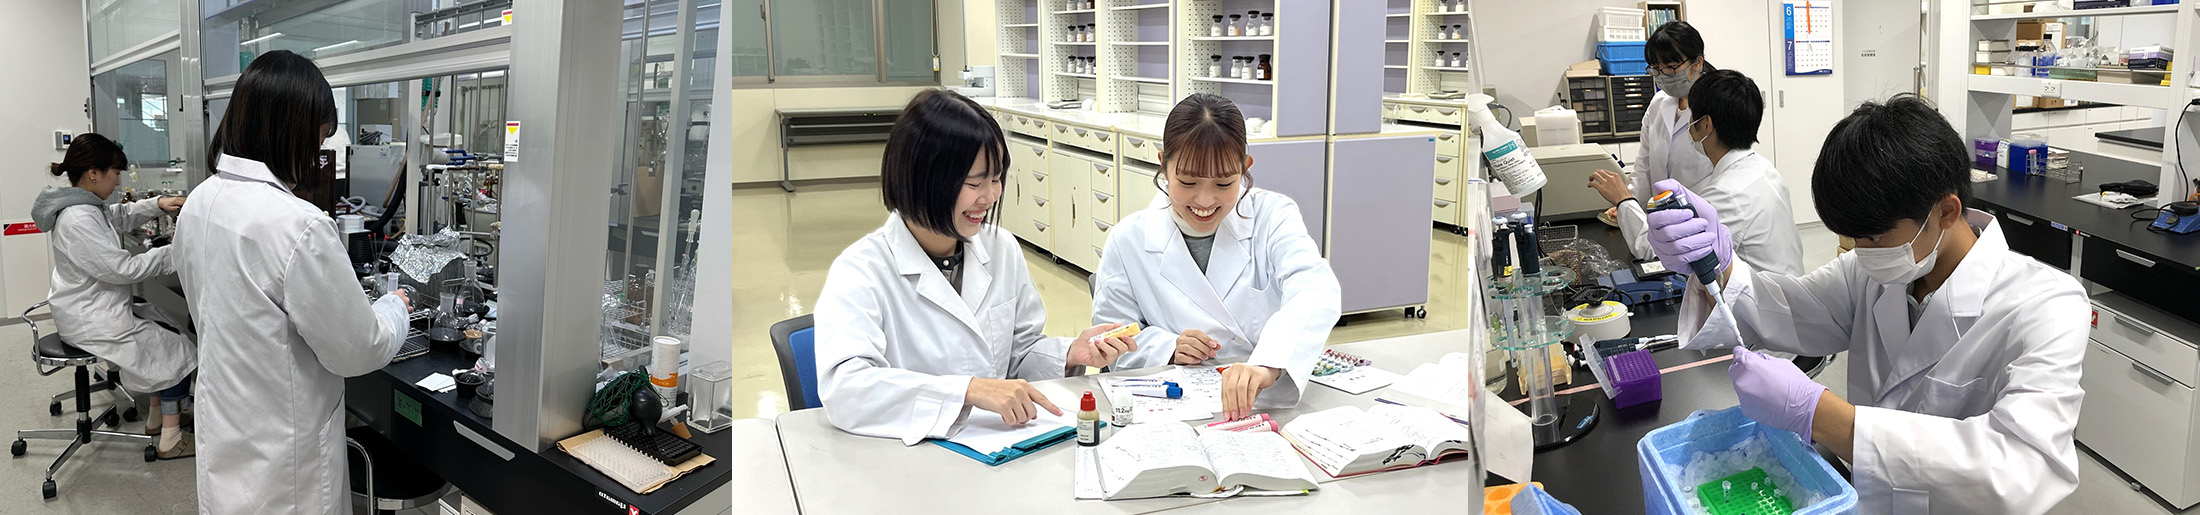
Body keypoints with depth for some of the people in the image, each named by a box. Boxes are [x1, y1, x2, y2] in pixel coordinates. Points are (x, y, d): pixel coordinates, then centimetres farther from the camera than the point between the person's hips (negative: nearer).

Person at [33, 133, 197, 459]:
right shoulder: (78, 220, -28)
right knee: (176, 351, -2)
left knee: (167, 328, 18)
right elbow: (122, 269, -26)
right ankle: (170, 440, 4)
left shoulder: (81, 204, 3)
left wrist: (157, 205, 7)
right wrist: (171, 252, -18)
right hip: (91, 320, -10)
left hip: (93, 307, 10)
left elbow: (119, 217, 23)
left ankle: (158, 417, 25)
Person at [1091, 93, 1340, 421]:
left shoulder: (1273, 216, -3)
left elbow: (1315, 292, -21)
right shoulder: (1128, 241, 1)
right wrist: (1167, 348, -13)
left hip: (1279, 397, 0)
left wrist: (1269, 365, -40)